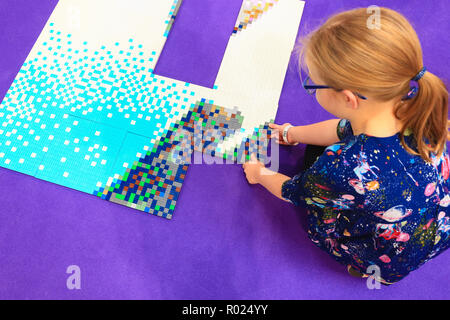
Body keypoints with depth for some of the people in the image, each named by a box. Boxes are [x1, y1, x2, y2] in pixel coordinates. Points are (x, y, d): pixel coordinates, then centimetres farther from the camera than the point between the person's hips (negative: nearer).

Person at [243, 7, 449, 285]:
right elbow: (343, 129, -2)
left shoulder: (341, 168, -42)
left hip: (389, 265, -5)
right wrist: (292, 133, 14)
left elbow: (292, 192, -16)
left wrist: (260, 174, 6)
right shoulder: (417, 114, -22)